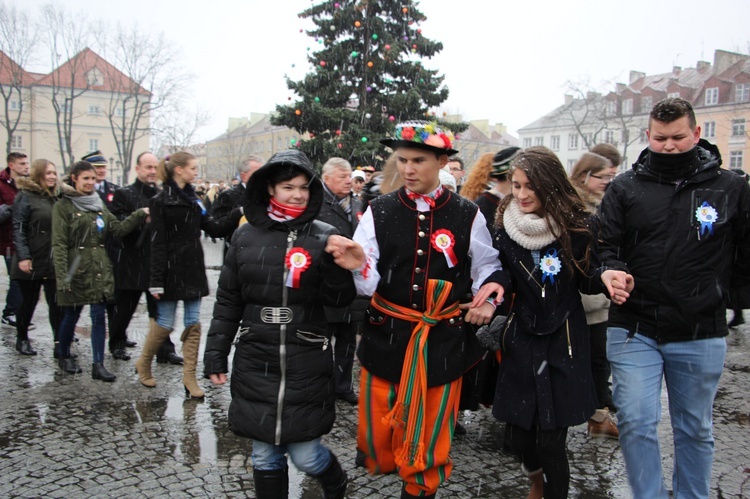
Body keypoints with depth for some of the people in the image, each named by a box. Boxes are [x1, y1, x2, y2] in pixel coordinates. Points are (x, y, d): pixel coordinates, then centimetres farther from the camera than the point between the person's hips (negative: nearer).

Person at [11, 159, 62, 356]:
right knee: (29, 301, 9)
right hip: (31, 262, -4)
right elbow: (18, 230, -10)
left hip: (53, 262, 4)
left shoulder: (55, 197, 14)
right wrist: (23, 257, -19)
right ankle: (22, 339, 28)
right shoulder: (25, 197, -5)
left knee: (56, 303, -1)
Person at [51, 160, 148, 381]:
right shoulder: (63, 206, -3)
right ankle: (63, 356, 31)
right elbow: (58, 244, -9)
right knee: (71, 315, 8)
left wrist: (140, 214, -9)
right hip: (76, 268, -4)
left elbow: (118, 229, 5)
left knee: (99, 316, 1)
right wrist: (62, 275, -17)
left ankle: (98, 365, 4)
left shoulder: (98, 204, 14)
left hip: (100, 269, 5)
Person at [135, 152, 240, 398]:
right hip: (172, 271, -6)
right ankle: (143, 364, 27)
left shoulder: (193, 200, 12)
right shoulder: (161, 201, -8)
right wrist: (156, 281, -15)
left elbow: (215, 229, 9)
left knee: (193, 323, 5)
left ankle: (189, 377, 13)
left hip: (193, 269, 6)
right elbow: (157, 243, -12)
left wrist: (238, 214, -3)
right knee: (165, 323, 2)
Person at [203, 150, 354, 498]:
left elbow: (341, 300, -6)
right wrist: (216, 354, 7)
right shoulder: (246, 236, 3)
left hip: (306, 362, -2)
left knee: (305, 454, 5)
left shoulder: (324, 237, -4)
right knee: (265, 456, 11)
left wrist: (335, 265, -23)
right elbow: (228, 301, 8)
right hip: (255, 361, 3)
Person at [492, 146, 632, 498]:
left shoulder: (578, 225, -7)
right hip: (521, 339, 2)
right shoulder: (506, 227, -1)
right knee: (517, 437, 7)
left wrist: (604, 277, -21)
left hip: (564, 341, -2)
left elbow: (587, 279, 1)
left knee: (550, 441, -3)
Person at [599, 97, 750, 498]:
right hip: (634, 330, 0)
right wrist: (613, 274, -20)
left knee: (695, 429, 14)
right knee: (635, 423, -3)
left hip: (701, 334, 1)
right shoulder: (625, 188, 2)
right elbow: (603, 247, -1)